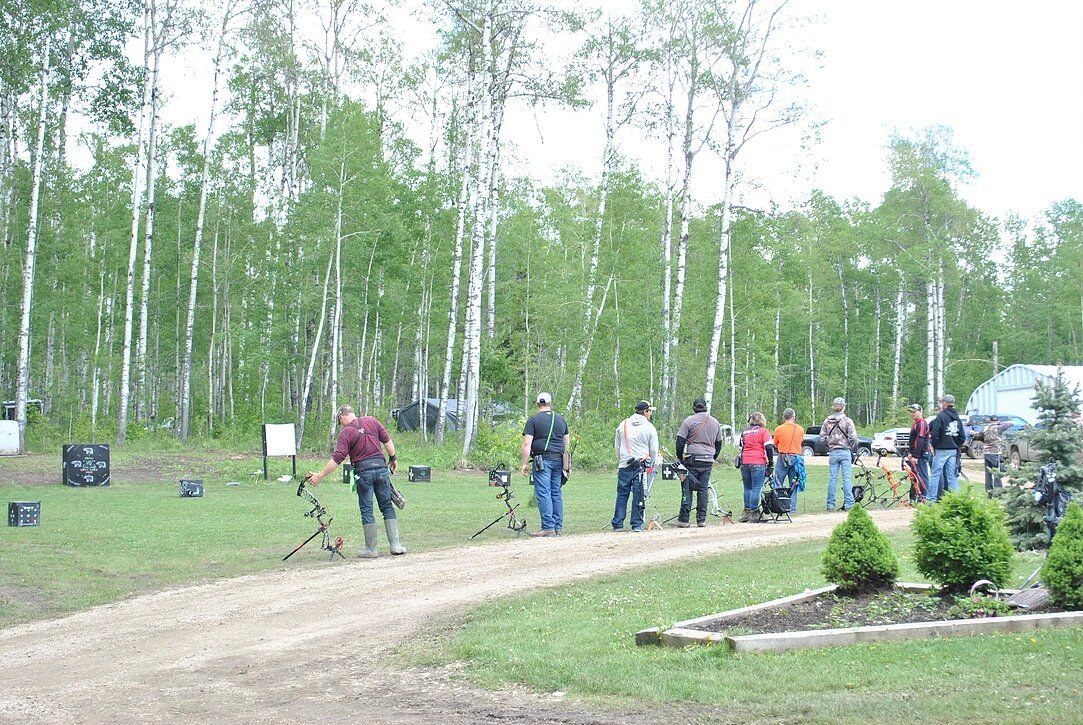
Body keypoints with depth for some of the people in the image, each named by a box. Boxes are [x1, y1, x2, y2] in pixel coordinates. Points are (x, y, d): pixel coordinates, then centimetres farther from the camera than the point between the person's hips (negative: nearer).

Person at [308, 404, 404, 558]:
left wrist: (320, 475, -8)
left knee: (366, 511, 4)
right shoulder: (371, 421, 7)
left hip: (363, 472, -3)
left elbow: (337, 458, -12)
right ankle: (395, 544, 6)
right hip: (381, 467, 4)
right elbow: (387, 440, 6)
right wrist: (392, 459, 18)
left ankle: (371, 549, 7)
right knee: (387, 507, 11)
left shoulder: (345, 432, -5)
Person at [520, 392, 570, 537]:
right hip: (559, 460, 6)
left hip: (542, 460, -5)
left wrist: (524, 463, -7)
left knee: (543, 494, -6)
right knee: (556, 493, 11)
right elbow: (566, 442, 20)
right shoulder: (561, 419, 14)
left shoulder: (533, 420, -3)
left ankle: (548, 527, -10)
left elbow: (527, 444, -10)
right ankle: (558, 526, 13)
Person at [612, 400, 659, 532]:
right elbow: (654, 450, 1)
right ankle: (637, 524, 5)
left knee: (622, 494, 7)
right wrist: (650, 464, 15)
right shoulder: (649, 427, -1)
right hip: (641, 465, -2)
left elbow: (616, 446, 15)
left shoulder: (623, 424, 9)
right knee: (638, 495, 3)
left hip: (624, 466, 2)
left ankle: (617, 524, 6)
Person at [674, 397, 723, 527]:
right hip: (708, 460, 4)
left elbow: (680, 442, -6)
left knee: (687, 489, -2)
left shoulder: (688, 421, -4)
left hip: (692, 459, -4)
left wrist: (680, 458, 5)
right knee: (703, 489, 8)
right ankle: (701, 520, 7)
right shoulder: (715, 423, 12)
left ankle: (684, 519, -4)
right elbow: (719, 444, 17)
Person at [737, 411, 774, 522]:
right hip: (758, 464, -5)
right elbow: (769, 448, -5)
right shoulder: (763, 431, 1)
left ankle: (746, 512, 13)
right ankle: (753, 513, -6)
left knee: (747, 488, 13)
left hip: (745, 463, 5)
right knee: (756, 489, -4)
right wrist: (770, 463, -2)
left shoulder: (745, 432, 17)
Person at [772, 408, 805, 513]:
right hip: (796, 457, 2)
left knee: (778, 484, 4)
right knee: (793, 485, 9)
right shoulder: (800, 429, 2)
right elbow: (801, 443, 8)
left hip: (783, 458, -2)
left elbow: (775, 445, 3)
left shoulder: (779, 429, -5)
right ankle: (792, 508, 8)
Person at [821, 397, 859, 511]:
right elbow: (853, 437, -12)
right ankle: (848, 504, 0)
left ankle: (830, 505, 9)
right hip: (845, 452, -3)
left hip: (833, 452, 3)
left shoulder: (827, 421, 3)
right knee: (847, 478, 0)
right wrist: (853, 448, 4)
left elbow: (822, 437, 3)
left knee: (832, 478, 7)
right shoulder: (847, 420, -8)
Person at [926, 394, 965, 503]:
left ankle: (931, 498, -3)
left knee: (935, 474, -2)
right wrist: (956, 446, 17)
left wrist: (933, 446, -2)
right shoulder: (957, 418, 11)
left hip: (941, 450, -6)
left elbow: (934, 434, -15)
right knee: (952, 476, 8)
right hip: (954, 451, 6)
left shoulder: (941, 416, -10)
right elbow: (962, 437, 12)